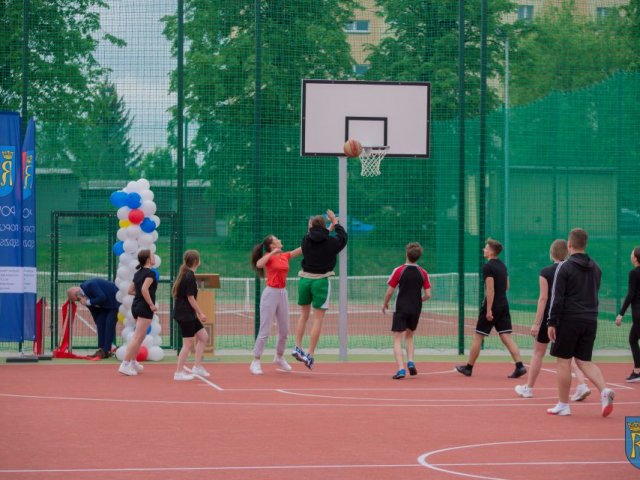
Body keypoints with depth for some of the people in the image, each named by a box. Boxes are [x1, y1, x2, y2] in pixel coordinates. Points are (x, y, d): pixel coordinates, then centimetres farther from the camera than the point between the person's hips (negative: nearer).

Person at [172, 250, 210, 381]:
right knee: (188, 343, -4)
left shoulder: (184, 274, 11)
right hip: (185, 314, -10)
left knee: (203, 337, 12)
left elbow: (175, 293, 18)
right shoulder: (190, 277, -17)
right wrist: (201, 313, -14)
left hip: (188, 314, 10)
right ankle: (179, 373, 1)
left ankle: (197, 367, 14)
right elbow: (190, 298, -19)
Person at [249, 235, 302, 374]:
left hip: (283, 294, 6)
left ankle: (279, 357, 30)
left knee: (284, 330, 12)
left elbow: (303, 248, 10)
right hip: (271, 294, -6)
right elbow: (259, 264, -29)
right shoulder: (269, 257, -8)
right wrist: (272, 253, -29)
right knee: (264, 331, -6)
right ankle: (255, 362, -1)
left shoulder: (285, 256, 10)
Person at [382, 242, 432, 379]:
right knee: (409, 336, 24)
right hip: (416, 310, 3)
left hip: (401, 310, -3)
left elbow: (389, 292, -7)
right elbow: (428, 295, -2)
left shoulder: (399, 271, -9)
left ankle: (401, 369, -15)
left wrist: (385, 304, 11)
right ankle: (410, 362, 6)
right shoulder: (423, 273, -1)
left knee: (397, 340, -1)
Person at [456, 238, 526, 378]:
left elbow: (490, 289, -20)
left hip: (491, 306, -7)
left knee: (478, 337, 5)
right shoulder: (502, 265, 11)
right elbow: (507, 286, 20)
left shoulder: (488, 267, -14)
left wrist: (489, 310, -20)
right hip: (504, 305, 7)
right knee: (506, 337, 2)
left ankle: (468, 368, 15)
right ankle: (520, 366, -11)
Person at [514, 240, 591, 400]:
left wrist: (536, 323, -11)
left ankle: (528, 388, 24)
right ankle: (582, 384, -14)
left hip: (549, 315, -3)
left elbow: (543, 298, -13)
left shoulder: (546, 272, -9)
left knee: (538, 353, 13)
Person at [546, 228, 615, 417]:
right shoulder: (595, 268, 10)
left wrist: (551, 322, -10)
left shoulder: (565, 267, -9)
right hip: (590, 320, 6)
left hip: (569, 320, -6)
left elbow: (557, 298, -12)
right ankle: (605, 391, -12)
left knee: (563, 361, 4)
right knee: (584, 360, 11)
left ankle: (563, 405, 7)